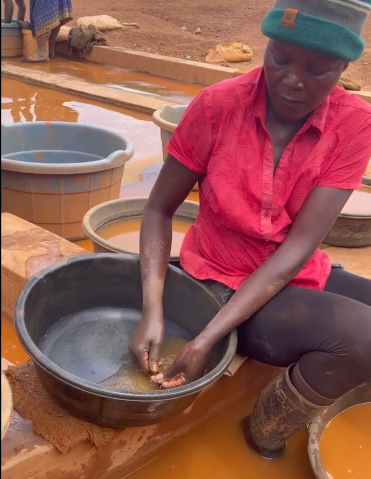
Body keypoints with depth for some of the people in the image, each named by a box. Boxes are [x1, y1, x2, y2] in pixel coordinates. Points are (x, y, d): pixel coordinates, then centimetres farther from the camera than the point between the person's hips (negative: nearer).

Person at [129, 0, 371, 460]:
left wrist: (207, 337, -26)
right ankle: (266, 434, 2)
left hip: (301, 279, 4)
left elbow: (300, 245, -18)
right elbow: (160, 209, -7)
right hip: (222, 283, -3)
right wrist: (153, 312, -21)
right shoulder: (216, 106, -16)